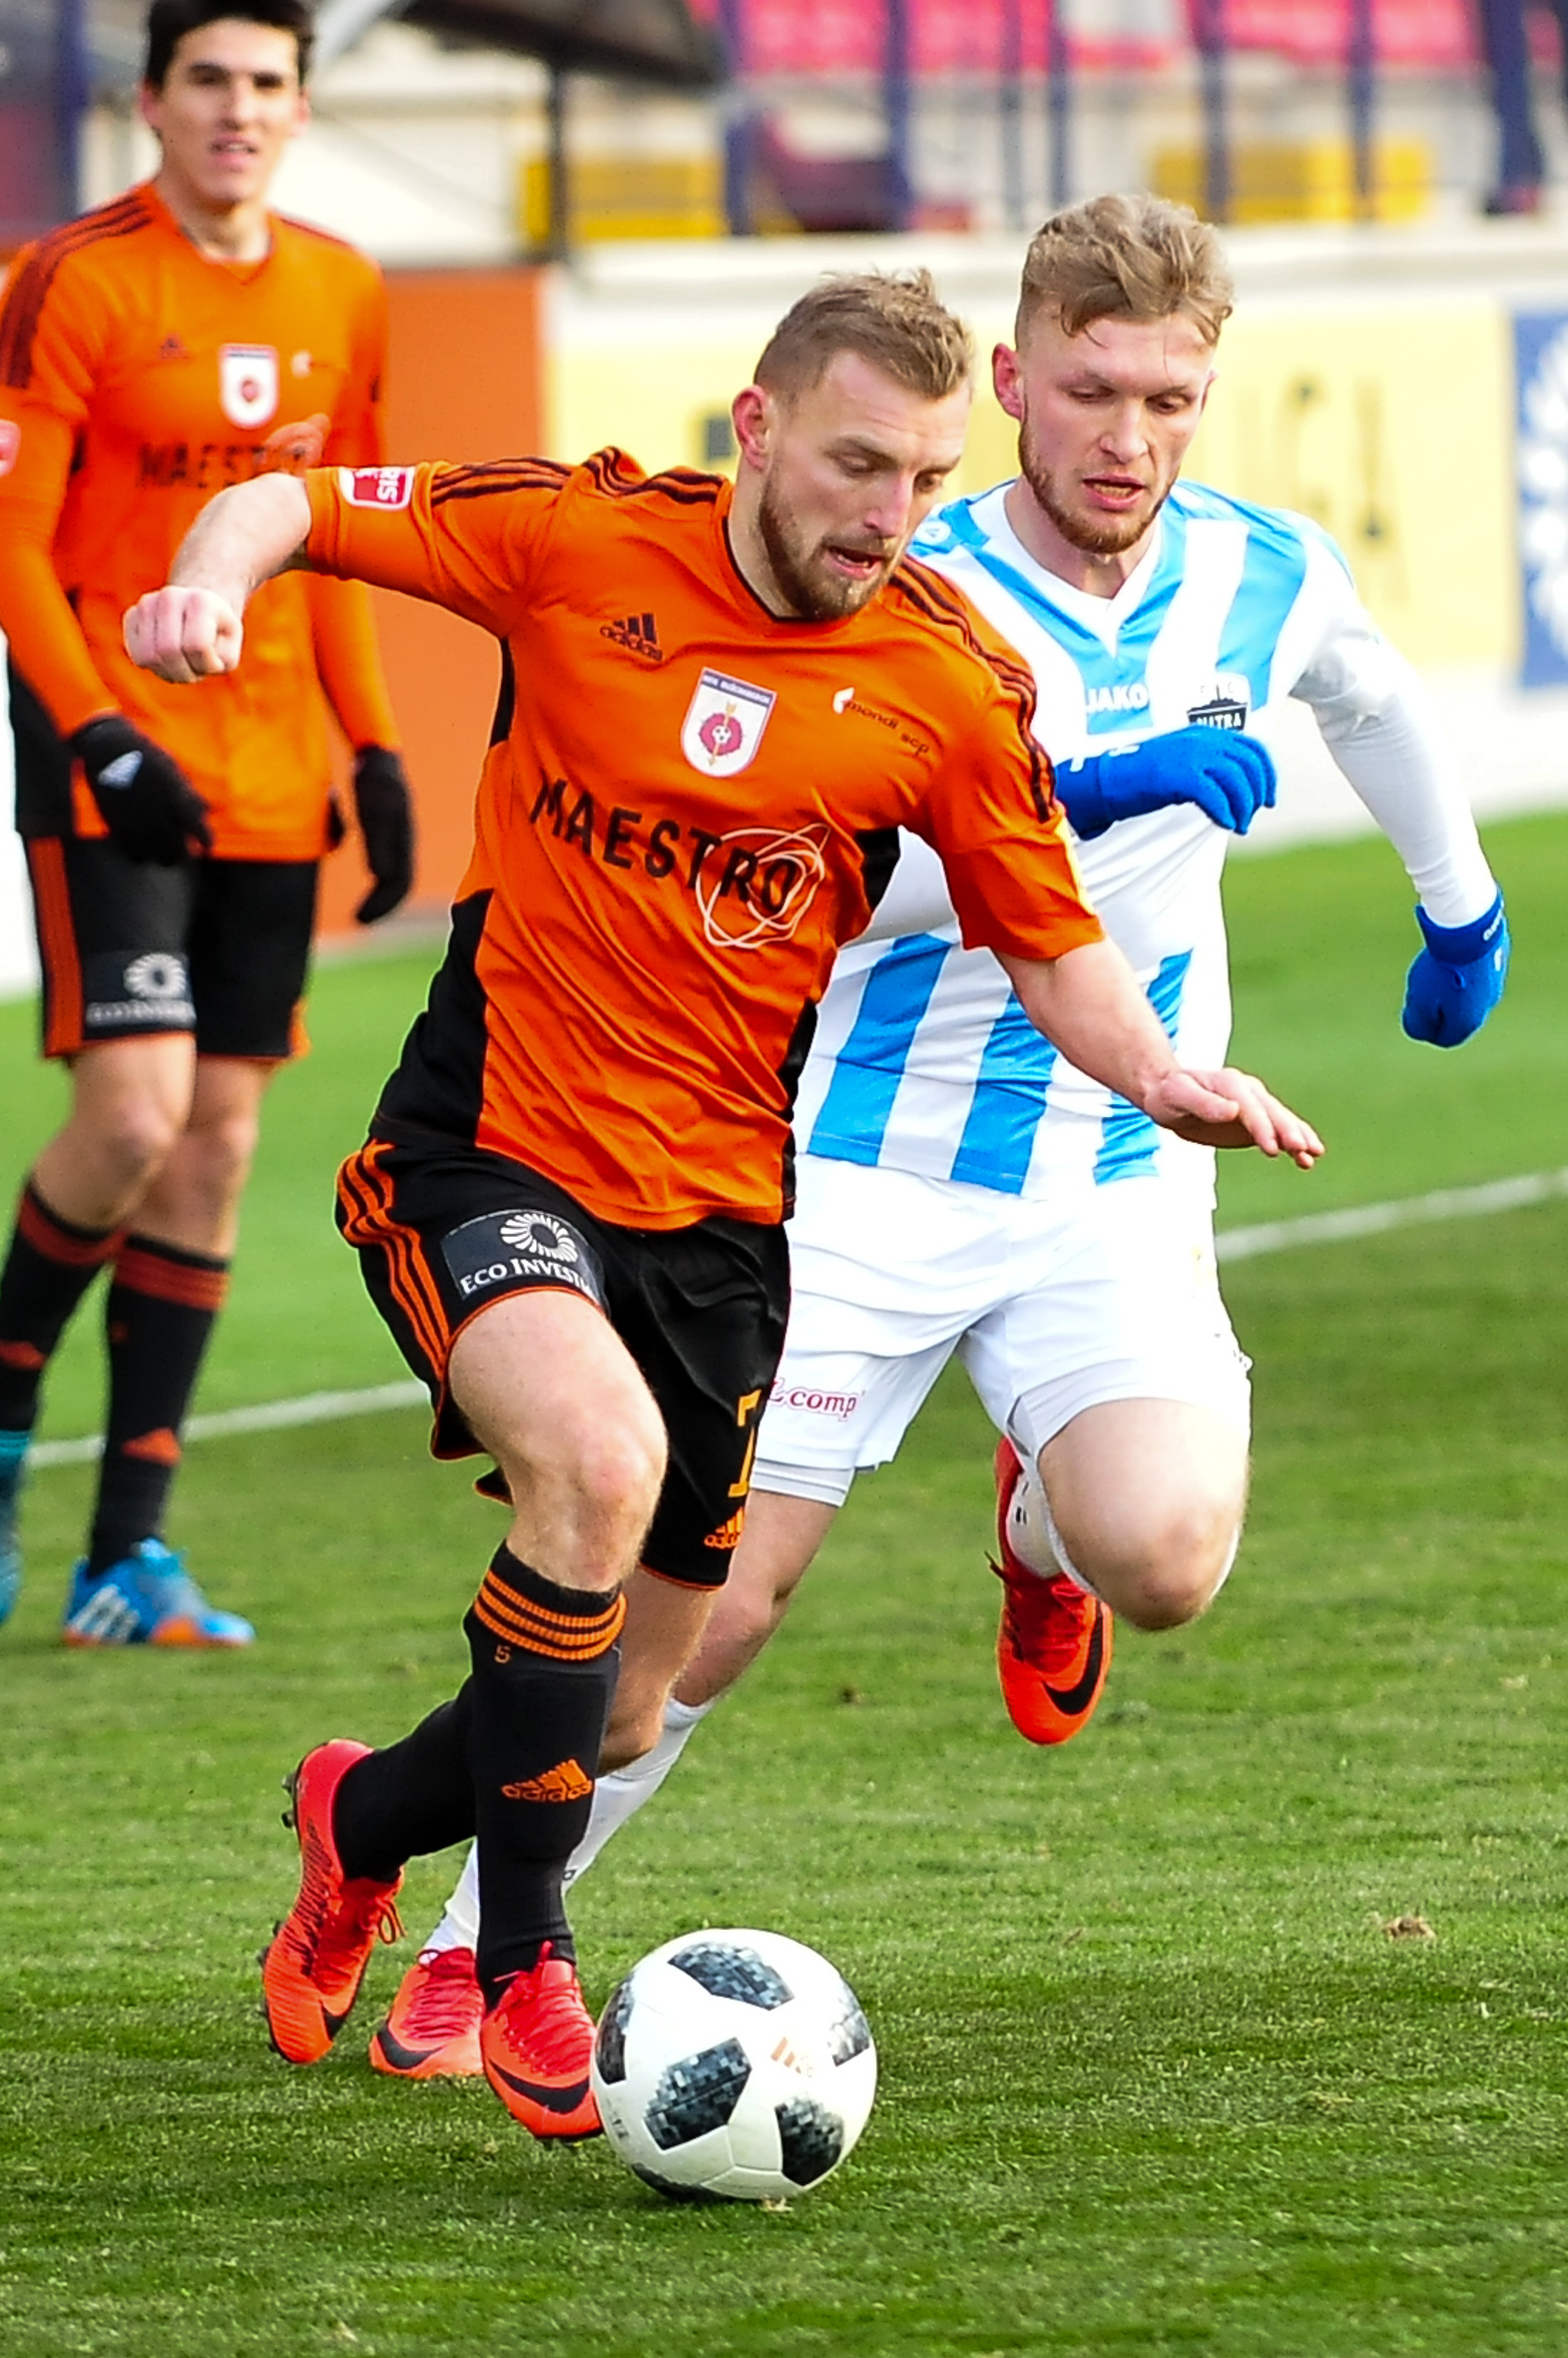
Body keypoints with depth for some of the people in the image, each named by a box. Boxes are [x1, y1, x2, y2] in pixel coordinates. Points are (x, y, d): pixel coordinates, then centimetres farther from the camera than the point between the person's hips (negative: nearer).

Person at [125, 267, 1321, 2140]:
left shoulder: (956, 685, -4)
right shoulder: (585, 538, -8)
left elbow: (1051, 944, 7)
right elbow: (292, 504, 1)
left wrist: (1161, 1076, -12)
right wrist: (215, 580, -22)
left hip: (717, 1208, 3)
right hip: (486, 1148, -3)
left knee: (620, 1714, 6)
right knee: (598, 1456, -33)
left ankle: (366, 1819, 41)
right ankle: (519, 1968, -16)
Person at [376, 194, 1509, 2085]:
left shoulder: (1269, 578, 3)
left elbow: (1376, 705, 27)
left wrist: (1461, 907, 39)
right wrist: (1090, 797, -34)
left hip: (1116, 1189, 3)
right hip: (869, 1167, -2)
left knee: (1163, 1558, -23)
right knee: (712, 1599, -9)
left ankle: (1040, 1515, 15)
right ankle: (472, 1947, 10)